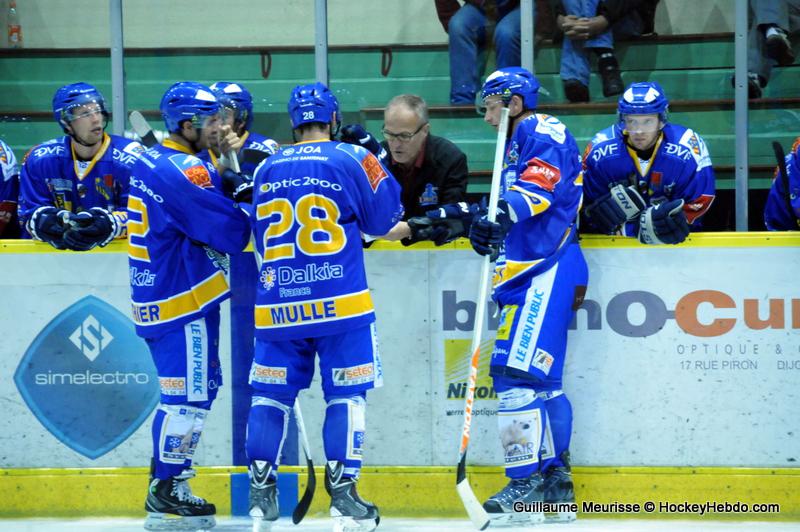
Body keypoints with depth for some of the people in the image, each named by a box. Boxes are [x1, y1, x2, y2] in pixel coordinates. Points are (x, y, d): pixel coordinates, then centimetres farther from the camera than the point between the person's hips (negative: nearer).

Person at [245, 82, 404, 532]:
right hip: (340, 305, -3)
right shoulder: (351, 159, -3)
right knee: (347, 394, 2)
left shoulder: (267, 169, 9)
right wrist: (374, 161, 14)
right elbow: (383, 218, 4)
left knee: (271, 394, 10)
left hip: (279, 304, 3)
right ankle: (343, 491, -4)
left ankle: (261, 492, 9)